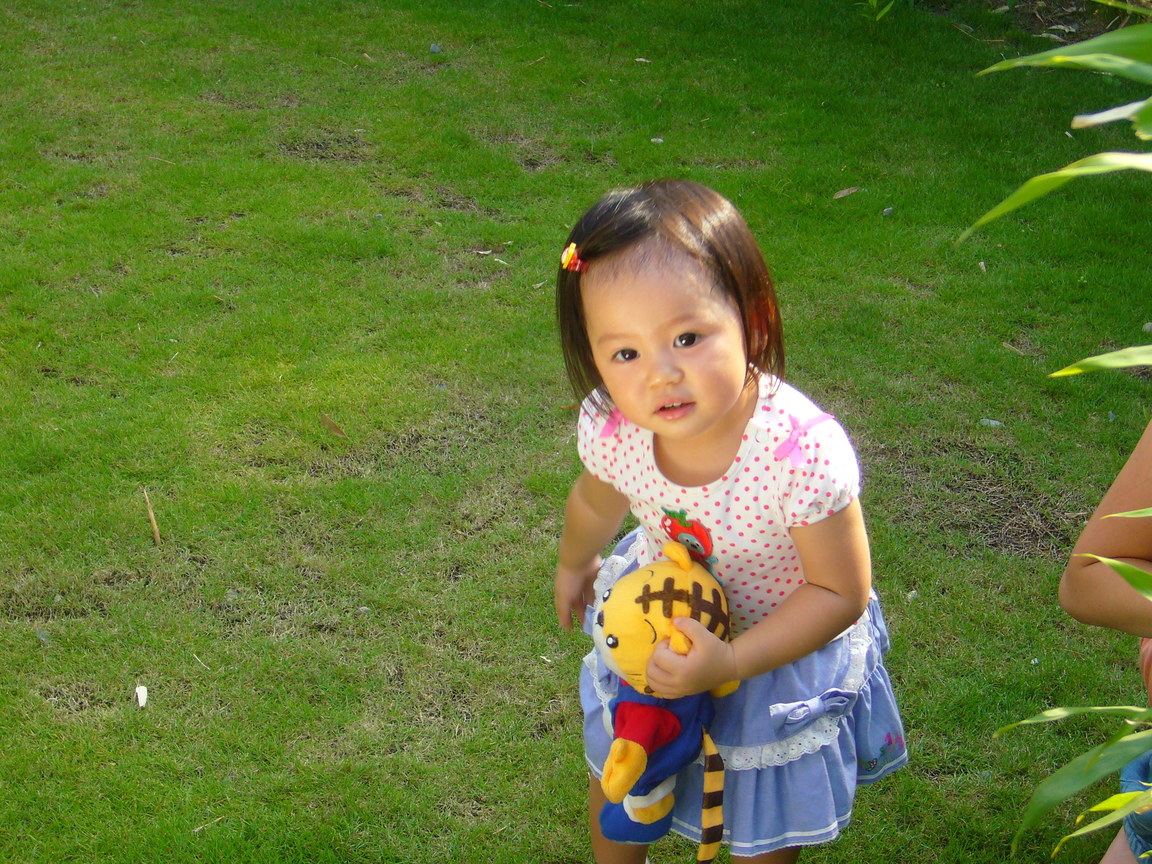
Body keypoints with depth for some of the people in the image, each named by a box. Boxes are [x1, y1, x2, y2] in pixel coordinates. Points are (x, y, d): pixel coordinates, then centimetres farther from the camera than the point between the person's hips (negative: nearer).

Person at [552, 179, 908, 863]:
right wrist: (574, 565, 19)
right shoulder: (611, 429, -27)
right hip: (658, 626, 4)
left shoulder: (802, 455, -42)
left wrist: (732, 661, -36)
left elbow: (840, 593, -27)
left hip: (781, 644, -3)